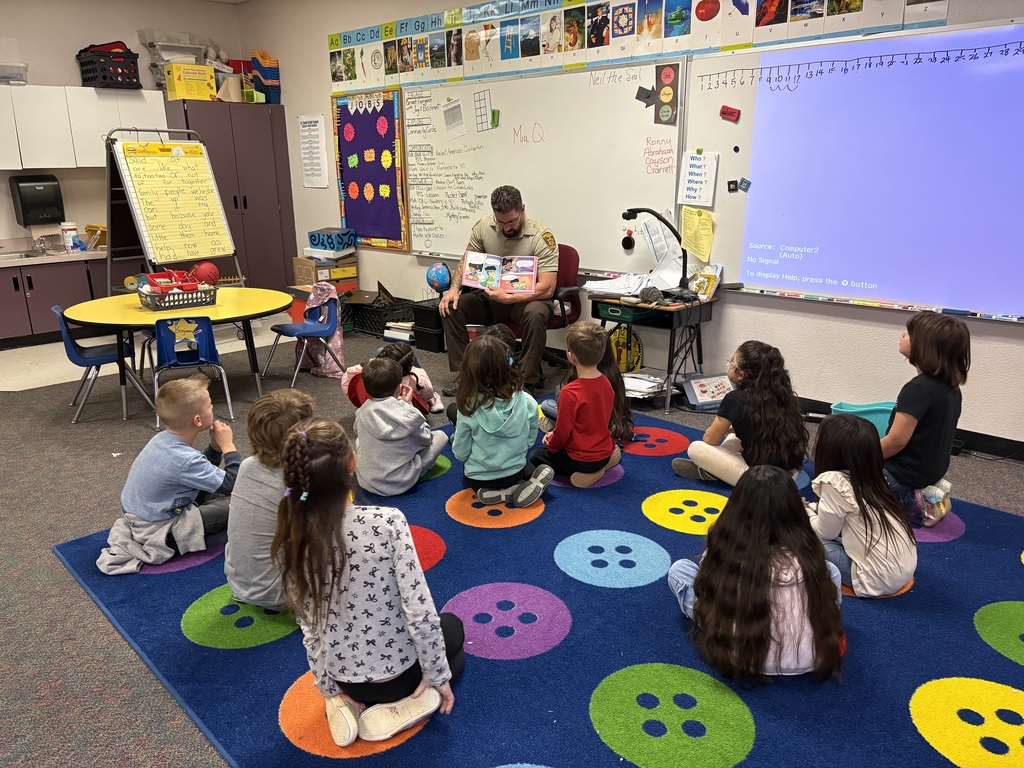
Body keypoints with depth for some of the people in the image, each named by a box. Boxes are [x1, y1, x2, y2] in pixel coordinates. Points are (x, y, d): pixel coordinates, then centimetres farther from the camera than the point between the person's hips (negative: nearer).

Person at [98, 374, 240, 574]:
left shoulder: (164, 439, -2)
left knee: (213, 492, 18)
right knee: (234, 505, -11)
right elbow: (232, 485, -24)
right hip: (154, 530, -9)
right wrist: (228, 446, -15)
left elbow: (203, 473, 11)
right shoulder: (185, 460, -30)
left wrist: (215, 447, -5)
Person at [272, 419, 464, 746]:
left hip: (345, 678, 5)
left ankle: (348, 703, 12)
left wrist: (329, 688, 7)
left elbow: (310, 627, -6)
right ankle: (395, 707, 6)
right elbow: (420, 612, -25)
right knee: (450, 627, 28)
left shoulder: (289, 544, -16)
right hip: (397, 671, -5)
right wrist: (438, 676, -10)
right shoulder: (386, 522, -28)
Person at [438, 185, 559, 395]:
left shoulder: (542, 236, -19)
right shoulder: (484, 226, -5)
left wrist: (509, 298, -35)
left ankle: (529, 381, -22)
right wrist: (454, 288, -11)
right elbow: (467, 261, 8)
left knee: (535, 314, -38)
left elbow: (547, 289, -25)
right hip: (492, 295, 5)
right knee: (451, 306, -15)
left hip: (527, 298, -4)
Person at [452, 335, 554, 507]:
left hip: (478, 479, -1)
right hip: (515, 473, 1)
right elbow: (529, 442, -5)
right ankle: (525, 487, 1)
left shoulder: (469, 407, -23)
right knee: (529, 469, 36)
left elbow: (461, 454, -15)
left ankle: (502, 494, 5)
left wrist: (458, 433, 6)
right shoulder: (527, 402, -19)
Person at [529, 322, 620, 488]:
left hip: (581, 459, -7)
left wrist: (551, 446, 5)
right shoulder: (606, 383, -4)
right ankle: (603, 464, 9)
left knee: (537, 457, 16)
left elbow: (562, 431, -19)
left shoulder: (570, 393, -28)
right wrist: (555, 435, 14)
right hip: (605, 452, 7)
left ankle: (581, 473, -4)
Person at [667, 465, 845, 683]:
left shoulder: (723, 551, -18)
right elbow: (827, 600, 5)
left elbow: (706, 592, 2)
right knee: (830, 569, 21)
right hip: (807, 661, 2)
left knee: (679, 568, 9)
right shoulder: (807, 554, -14)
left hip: (740, 660, -2)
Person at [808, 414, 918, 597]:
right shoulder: (868, 478, 4)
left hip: (880, 579, -8)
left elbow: (825, 532, -8)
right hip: (905, 568, 8)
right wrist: (809, 508, 18)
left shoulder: (835, 482, -19)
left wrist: (803, 512, 9)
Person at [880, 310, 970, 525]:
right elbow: (932, 434, 11)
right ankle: (924, 495, 10)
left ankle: (913, 502, -3)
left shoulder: (918, 389, -27)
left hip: (906, 474, -9)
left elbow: (897, 440, -26)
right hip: (933, 469, 9)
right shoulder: (952, 388, 1)